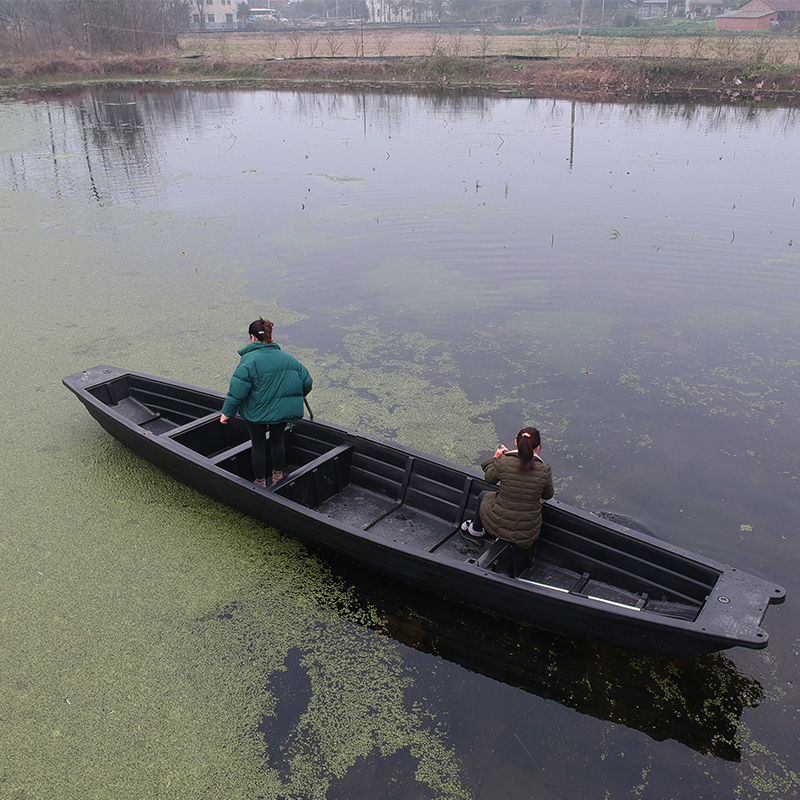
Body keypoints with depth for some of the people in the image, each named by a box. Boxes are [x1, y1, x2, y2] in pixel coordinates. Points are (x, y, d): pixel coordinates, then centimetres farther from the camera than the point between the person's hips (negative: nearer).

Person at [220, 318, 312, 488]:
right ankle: (277, 475, 39)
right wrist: (300, 395, 25)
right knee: (277, 442, 24)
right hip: (283, 410, 4)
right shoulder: (287, 358, -3)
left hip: (257, 412, -4)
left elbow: (237, 391, -21)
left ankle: (260, 482, 27)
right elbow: (306, 380, 4)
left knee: (259, 446, 14)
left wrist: (227, 412, -10)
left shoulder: (249, 361, -19)